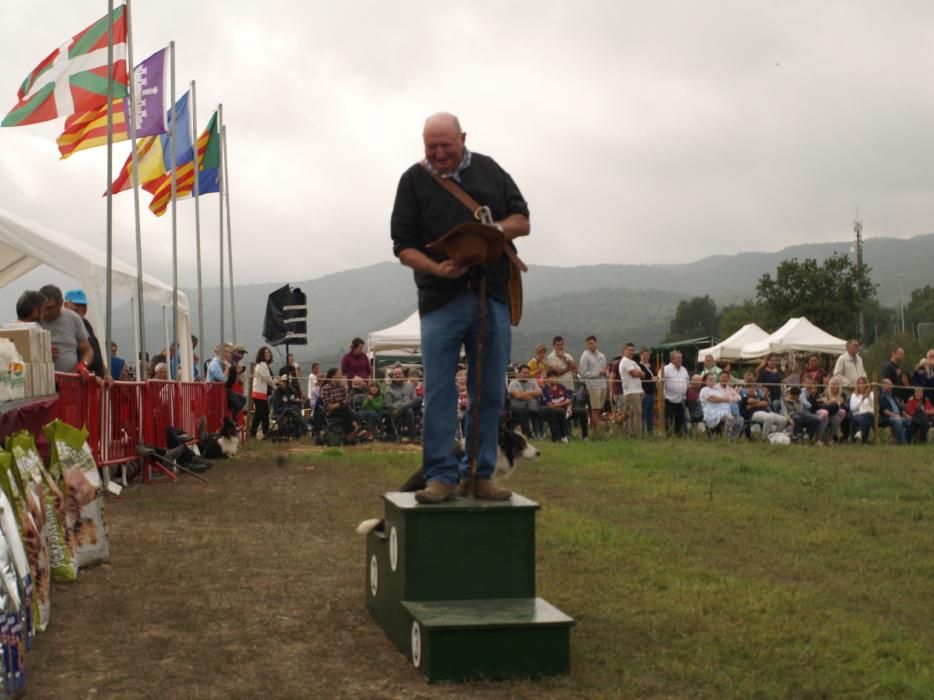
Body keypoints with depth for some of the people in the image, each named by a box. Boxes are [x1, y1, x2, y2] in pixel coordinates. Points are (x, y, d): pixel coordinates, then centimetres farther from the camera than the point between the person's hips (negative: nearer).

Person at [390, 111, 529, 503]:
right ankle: (441, 477, -2)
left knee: (489, 393, 4)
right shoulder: (414, 181, 6)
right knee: (439, 393, -5)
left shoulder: (489, 170, 12)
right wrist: (437, 269, -17)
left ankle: (482, 474, 11)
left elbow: (522, 220, 13)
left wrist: (498, 229, -11)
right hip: (441, 300, -2)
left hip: (492, 298, 2)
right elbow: (404, 246, 2)